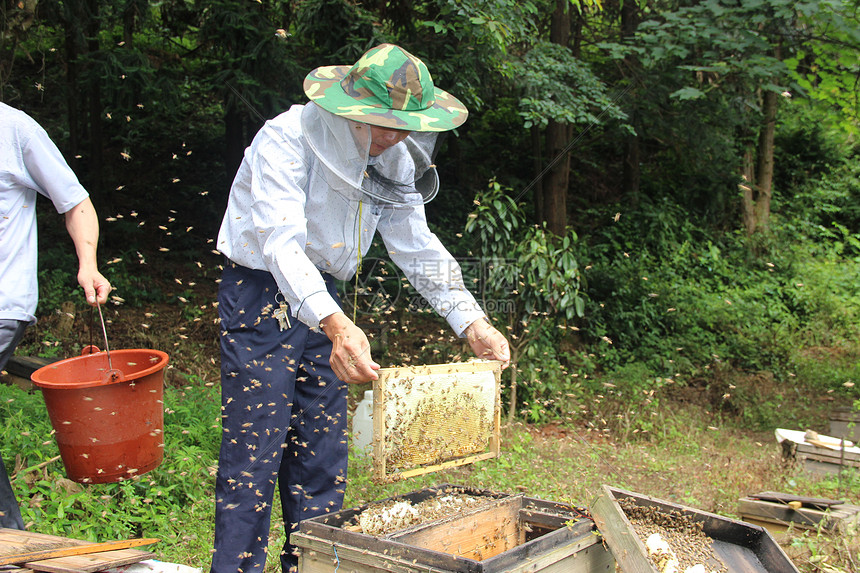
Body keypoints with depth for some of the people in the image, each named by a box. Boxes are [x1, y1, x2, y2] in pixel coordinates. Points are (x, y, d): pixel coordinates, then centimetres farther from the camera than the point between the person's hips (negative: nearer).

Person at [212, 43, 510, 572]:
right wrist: (337, 326, -50)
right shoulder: (287, 139, -22)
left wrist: (473, 325, -9)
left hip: (322, 296, 7)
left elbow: (419, 248, 2)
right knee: (253, 452, -6)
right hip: (262, 295, -6)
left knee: (322, 455, 12)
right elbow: (281, 244, -34)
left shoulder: (395, 160, -1)